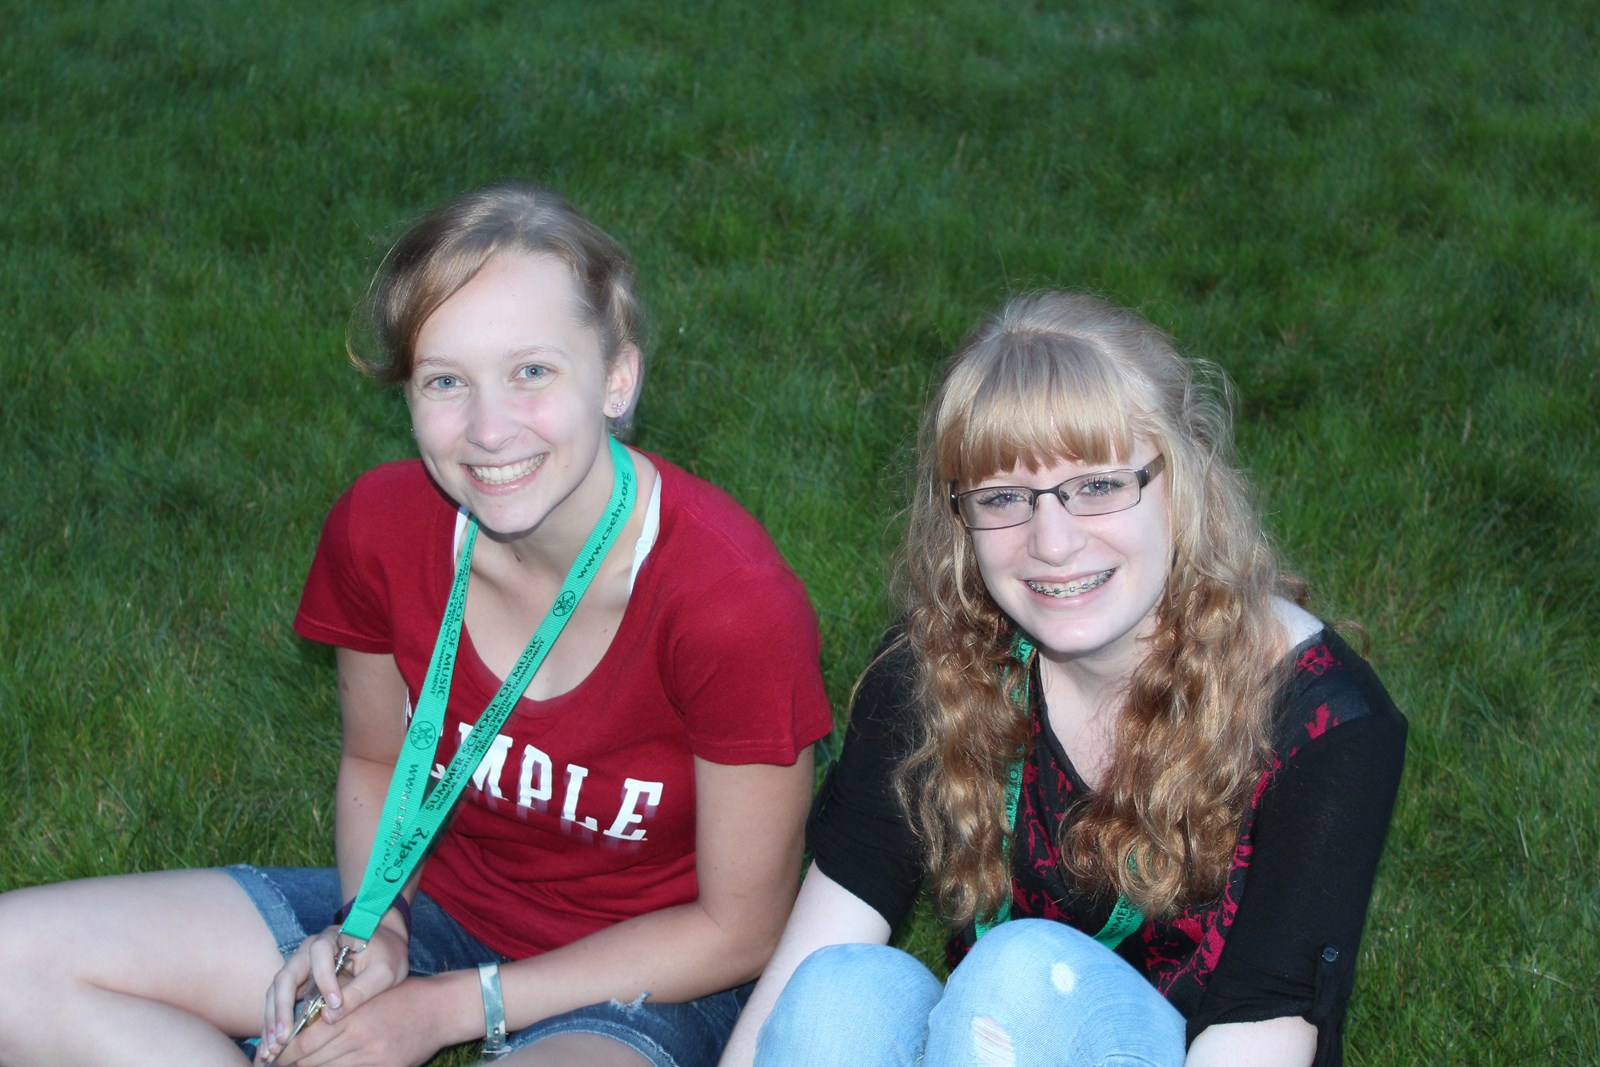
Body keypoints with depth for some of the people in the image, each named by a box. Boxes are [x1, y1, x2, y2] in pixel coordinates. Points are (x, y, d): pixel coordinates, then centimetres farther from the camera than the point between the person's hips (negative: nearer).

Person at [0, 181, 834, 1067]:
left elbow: (739, 931, -15)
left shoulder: (732, 601, -28)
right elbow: (376, 762, 8)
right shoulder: (380, 528, -13)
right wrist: (372, 924, -13)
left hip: (641, 971, -5)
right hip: (438, 895, 5)